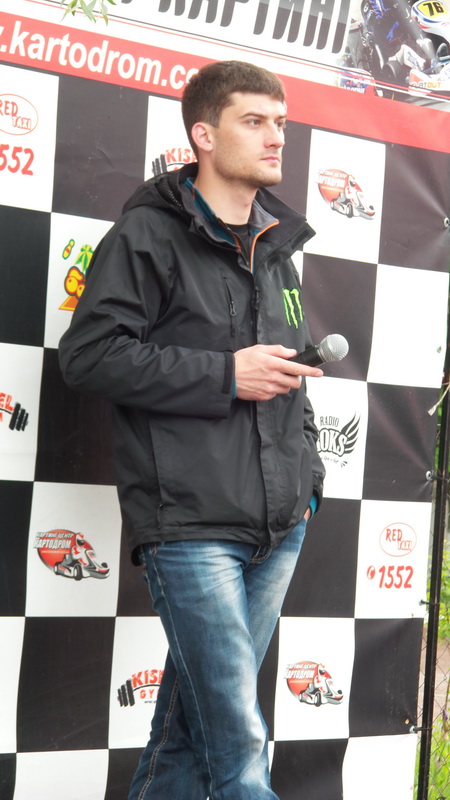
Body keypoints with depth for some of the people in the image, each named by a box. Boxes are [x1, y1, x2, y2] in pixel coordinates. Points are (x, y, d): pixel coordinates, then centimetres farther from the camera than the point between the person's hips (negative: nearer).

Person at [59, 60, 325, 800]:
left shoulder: (278, 248, 18)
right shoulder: (150, 234, -4)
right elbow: (88, 354, -12)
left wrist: (307, 476, 16)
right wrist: (225, 375, -14)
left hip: (278, 528, 7)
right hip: (190, 524, -7)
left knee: (195, 720, 14)